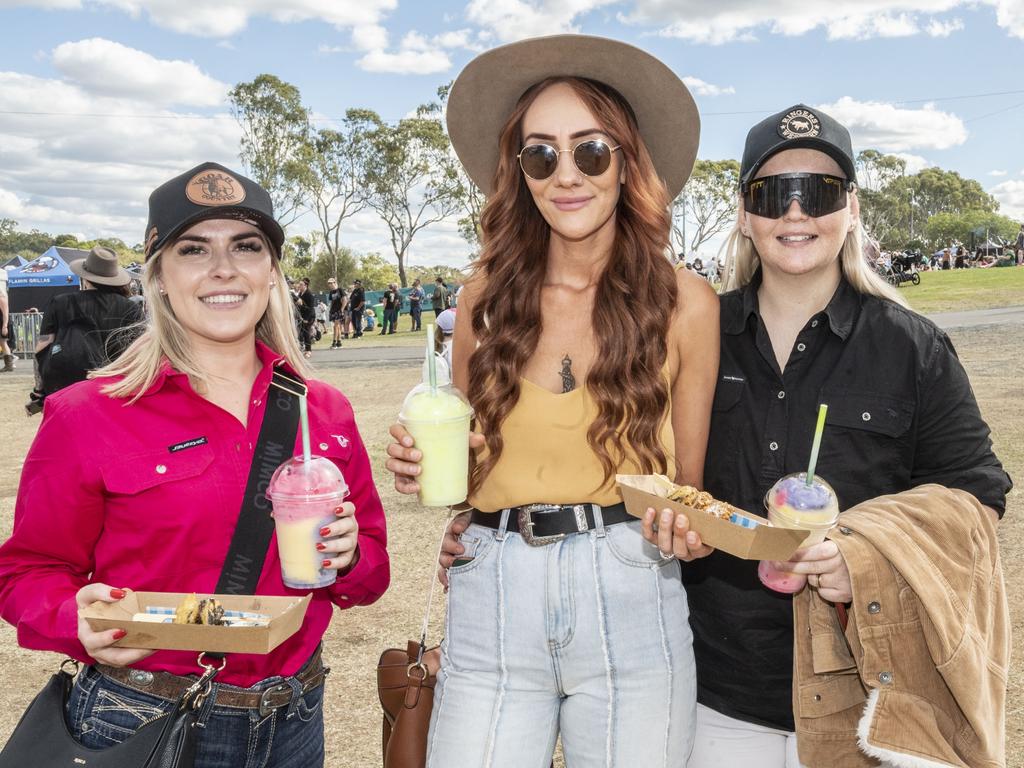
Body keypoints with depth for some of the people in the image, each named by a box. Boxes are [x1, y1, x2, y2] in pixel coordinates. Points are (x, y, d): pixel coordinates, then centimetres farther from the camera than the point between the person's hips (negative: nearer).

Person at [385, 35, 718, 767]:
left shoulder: (685, 302, -3)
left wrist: (684, 523, -15)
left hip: (631, 601, -1)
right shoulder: (486, 295, 2)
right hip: (492, 600, 2)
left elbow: (689, 482, 5)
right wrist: (424, 466, -7)